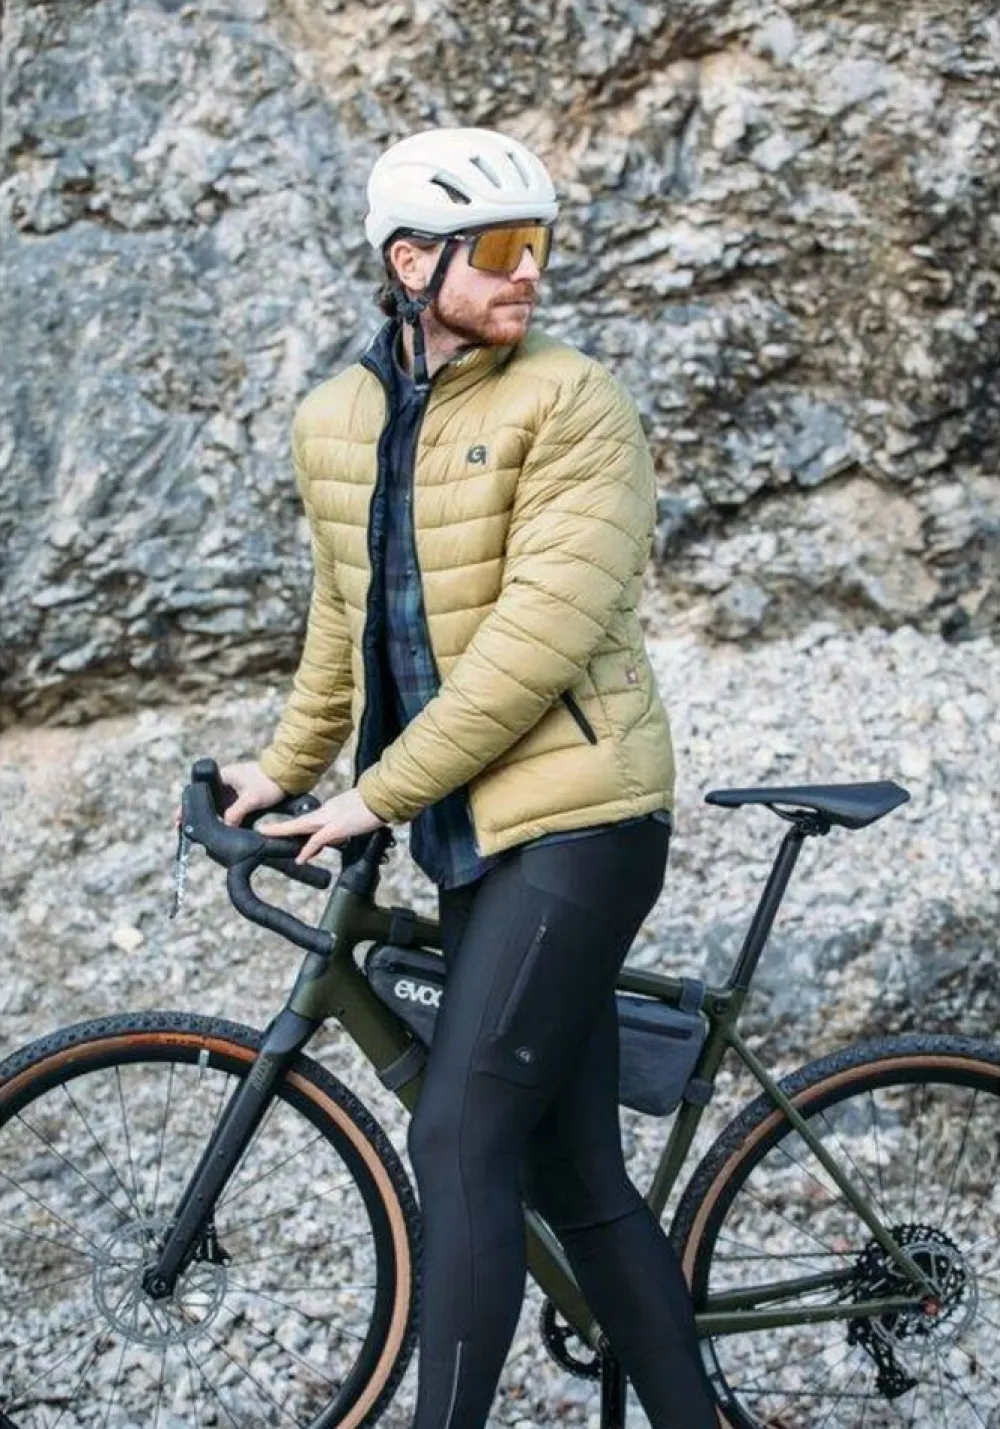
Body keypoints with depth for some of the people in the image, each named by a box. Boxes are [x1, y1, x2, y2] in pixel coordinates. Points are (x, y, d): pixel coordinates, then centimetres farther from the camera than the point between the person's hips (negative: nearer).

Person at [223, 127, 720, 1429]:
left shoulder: (574, 404, -10)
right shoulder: (332, 422, 8)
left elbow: (541, 635, -19)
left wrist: (380, 793, -16)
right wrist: (289, 764, 24)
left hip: (577, 822, -6)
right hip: (473, 837, 6)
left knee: (459, 1143, -12)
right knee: (575, 1176, 11)